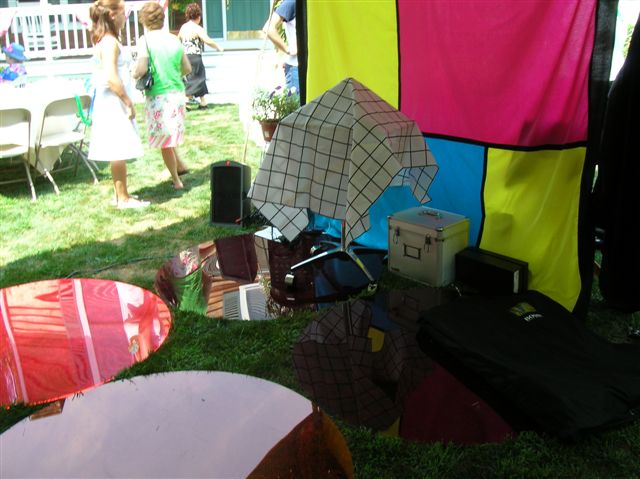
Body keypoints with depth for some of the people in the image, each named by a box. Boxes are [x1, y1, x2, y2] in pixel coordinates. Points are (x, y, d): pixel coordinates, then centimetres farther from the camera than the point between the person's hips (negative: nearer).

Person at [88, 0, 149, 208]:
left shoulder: (103, 40, 14)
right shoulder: (110, 42, -16)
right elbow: (111, 78, -24)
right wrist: (129, 103, -17)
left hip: (110, 103, 10)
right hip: (114, 103, -10)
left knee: (118, 152, 14)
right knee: (119, 152, -3)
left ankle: (121, 194, 23)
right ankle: (123, 198, 3)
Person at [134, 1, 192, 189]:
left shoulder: (145, 40, -10)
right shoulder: (174, 39, 5)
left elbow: (141, 70, -18)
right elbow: (187, 69, 10)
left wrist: (133, 75, 4)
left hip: (158, 96, -5)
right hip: (177, 93, 5)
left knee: (164, 141, 8)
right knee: (169, 136, 25)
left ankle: (176, 180, 15)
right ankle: (179, 166, 27)